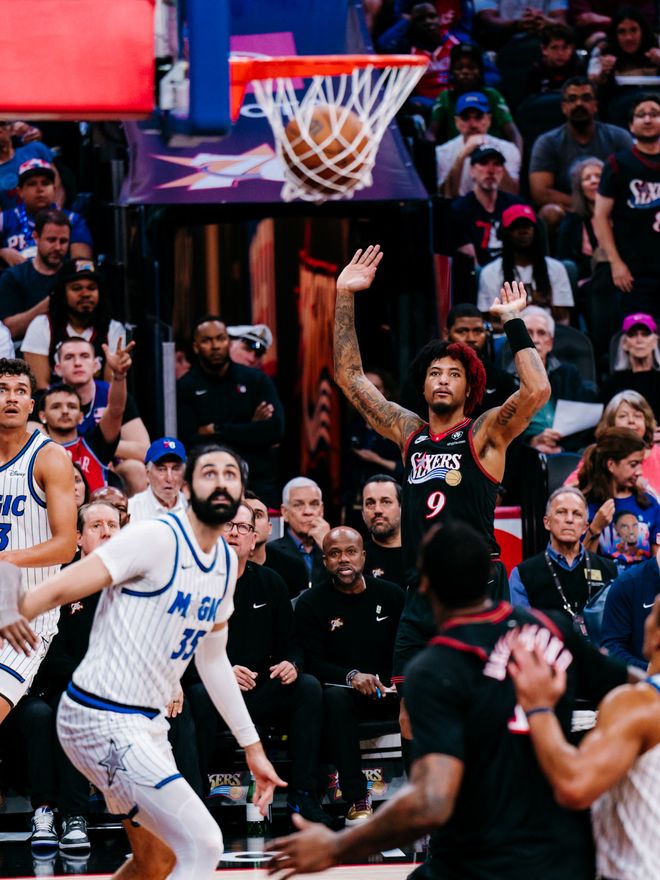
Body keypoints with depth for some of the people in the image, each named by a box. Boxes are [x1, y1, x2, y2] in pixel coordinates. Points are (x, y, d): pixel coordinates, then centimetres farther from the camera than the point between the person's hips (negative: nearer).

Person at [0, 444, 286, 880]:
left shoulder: (227, 562, 11)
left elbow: (213, 658, 22)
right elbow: (60, 590, -21)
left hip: (148, 723, 10)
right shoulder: (157, 538, -15)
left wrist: (253, 747, 23)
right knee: (202, 845, -18)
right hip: (102, 720, -10)